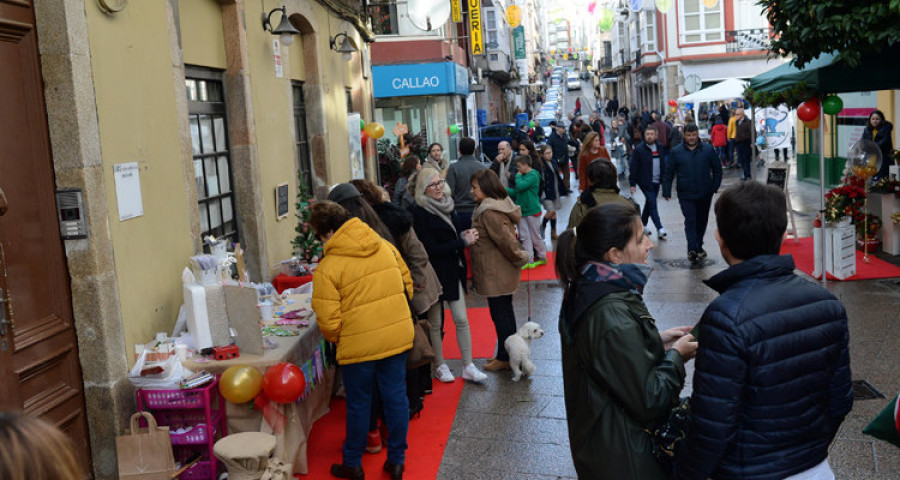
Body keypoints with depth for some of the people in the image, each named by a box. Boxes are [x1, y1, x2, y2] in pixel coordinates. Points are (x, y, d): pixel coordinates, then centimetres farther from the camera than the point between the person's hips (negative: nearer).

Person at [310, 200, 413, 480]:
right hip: (398, 338, 5)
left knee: (358, 405, 12)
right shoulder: (385, 247, 3)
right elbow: (407, 285, 11)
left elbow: (328, 321, -13)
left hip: (359, 346, -4)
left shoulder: (327, 268, -12)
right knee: (396, 398, 14)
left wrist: (336, 341, 8)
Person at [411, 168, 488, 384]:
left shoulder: (447, 205, 8)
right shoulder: (420, 212, -14)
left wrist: (464, 235, 0)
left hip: (454, 271, 6)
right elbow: (430, 248, -19)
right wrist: (463, 242, -16)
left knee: (462, 320, 6)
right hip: (435, 273, -6)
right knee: (435, 323, 8)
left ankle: (468, 366, 14)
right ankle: (439, 366, 23)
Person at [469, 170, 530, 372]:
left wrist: (520, 258, -12)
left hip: (496, 275, -10)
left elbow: (505, 239, -25)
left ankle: (504, 358, 13)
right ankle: (507, 354, 30)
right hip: (502, 272, 10)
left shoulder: (489, 213, -24)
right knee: (505, 312, 18)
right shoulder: (499, 205, 9)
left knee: (500, 314, 1)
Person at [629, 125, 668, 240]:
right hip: (645, 182, -6)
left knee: (649, 203, 16)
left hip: (656, 181, 6)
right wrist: (633, 183, -11)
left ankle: (643, 224, 30)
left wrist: (664, 179, 10)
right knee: (652, 204, -10)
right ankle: (660, 229, -12)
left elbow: (663, 164, 14)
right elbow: (634, 167, -9)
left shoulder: (659, 148, 8)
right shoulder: (639, 149, -9)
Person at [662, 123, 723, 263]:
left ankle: (697, 246, 31)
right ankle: (693, 249, -19)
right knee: (690, 221, -12)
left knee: (702, 221, 15)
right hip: (686, 195, -2)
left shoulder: (708, 149, 0)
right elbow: (668, 173, 2)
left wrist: (715, 187, 0)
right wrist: (666, 192, -4)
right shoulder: (676, 152, -2)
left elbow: (717, 169, 7)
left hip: (705, 194, 2)